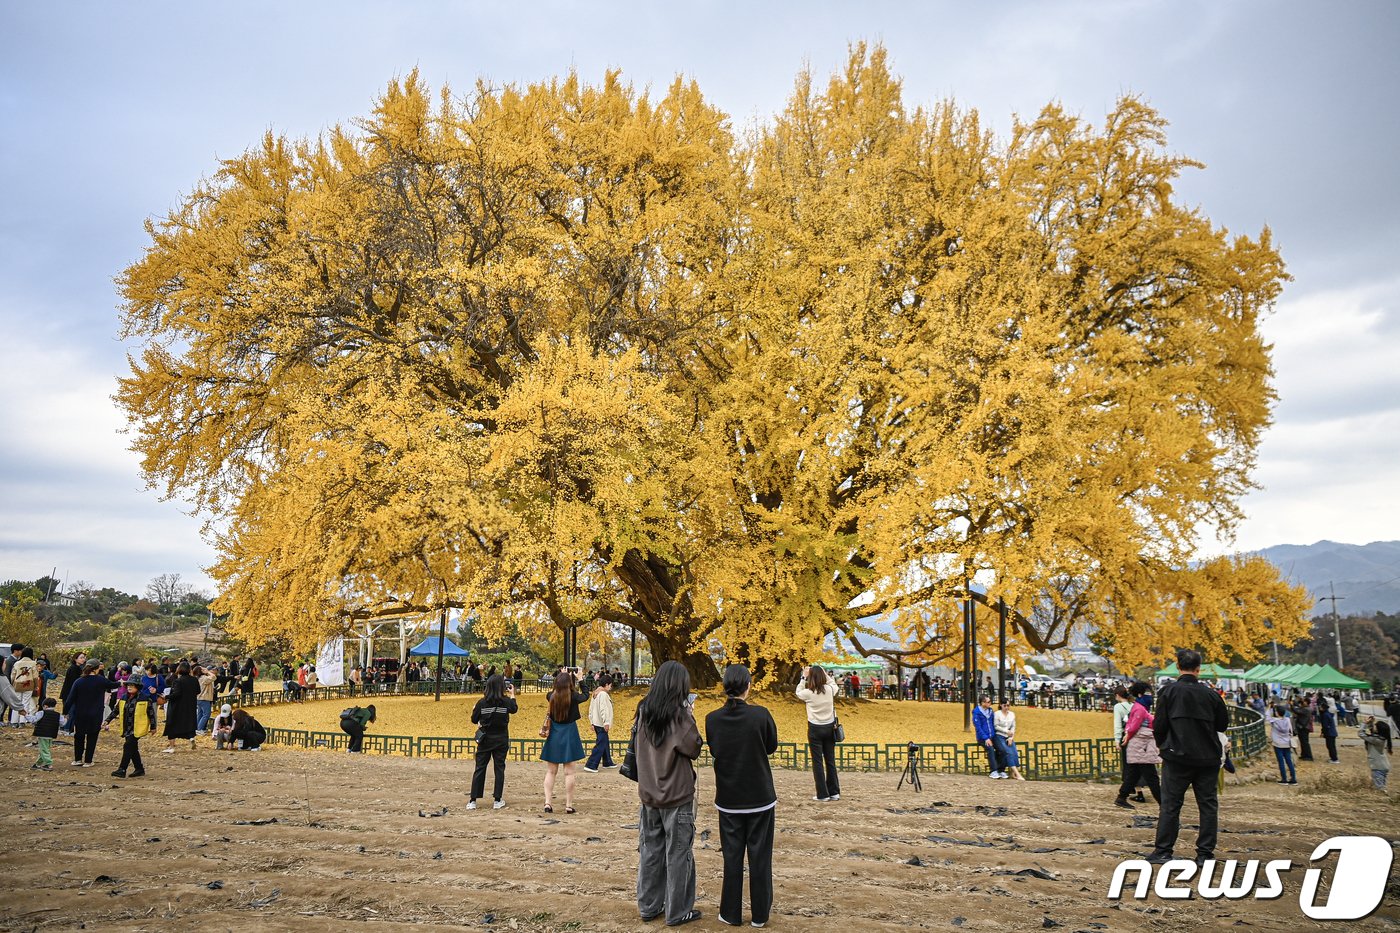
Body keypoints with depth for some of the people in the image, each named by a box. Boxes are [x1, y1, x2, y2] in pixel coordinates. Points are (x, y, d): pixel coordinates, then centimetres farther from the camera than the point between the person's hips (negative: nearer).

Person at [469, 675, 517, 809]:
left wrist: (474, 710, 19)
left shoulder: (482, 702, -9)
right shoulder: (506, 701, -9)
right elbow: (514, 710, 12)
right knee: (499, 769, 8)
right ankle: (497, 800, 10)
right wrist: (512, 695, 23)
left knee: (480, 769, 6)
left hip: (485, 739, 1)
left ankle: (473, 801, 6)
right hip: (501, 740, 0)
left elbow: (474, 720, -1)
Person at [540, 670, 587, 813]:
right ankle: (569, 805, 6)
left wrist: (561, 676, 24)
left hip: (553, 736, 2)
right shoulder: (573, 697, -13)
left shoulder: (551, 696, -6)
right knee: (569, 772, 3)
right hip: (569, 735, -2)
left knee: (550, 771, 11)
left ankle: (548, 802, 5)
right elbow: (586, 696, 9)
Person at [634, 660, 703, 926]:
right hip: (677, 796, -5)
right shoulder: (679, 713, -17)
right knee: (678, 854, 6)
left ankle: (648, 905, 25)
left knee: (650, 850, 16)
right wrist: (690, 719, -4)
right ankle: (677, 912, 14)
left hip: (649, 793, 6)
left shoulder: (644, 711, 1)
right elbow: (693, 749, -11)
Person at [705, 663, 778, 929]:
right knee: (760, 856, 10)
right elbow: (772, 747, 0)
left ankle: (731, 914, 20)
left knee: (732, 857, 13)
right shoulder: (760, 715, -17)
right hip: (760, 797, -2)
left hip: (728, 799, 2)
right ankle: (759, 914, 19)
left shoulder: (712, 719, -10)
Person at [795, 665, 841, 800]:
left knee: (818, 762, 3)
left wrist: (804, 677, 8)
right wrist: (823, 672, 12)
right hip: (829, 727, 4)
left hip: (815, 729, -3)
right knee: (830, 761, 12)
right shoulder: (830, 689, -7)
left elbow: (798, 693, 8)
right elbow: (835, 684, 18)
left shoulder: (808, 693, -14)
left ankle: (823, 794, 3)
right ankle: (834, 792, 17)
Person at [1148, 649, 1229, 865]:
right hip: (1208, 758, 2)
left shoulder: (1169, 691, -7)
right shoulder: (1211, 694, 1)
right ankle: (1205, 853, 12)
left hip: (1177, 757, -2)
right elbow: (1223, 724, 11)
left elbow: (1159, 724, -6)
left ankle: (1163, 851, 4)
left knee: (1170, 805, 3)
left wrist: (1162, 744, 11)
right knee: (1208, 805, 10)